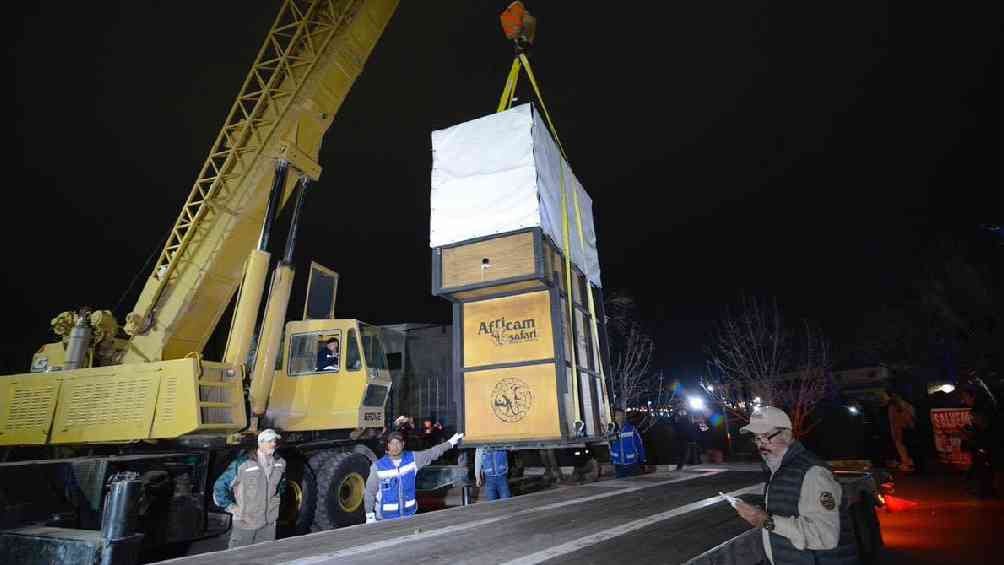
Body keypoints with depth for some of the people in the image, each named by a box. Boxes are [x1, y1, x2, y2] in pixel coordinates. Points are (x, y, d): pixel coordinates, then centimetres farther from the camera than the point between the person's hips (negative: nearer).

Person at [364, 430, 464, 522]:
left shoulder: (412, 459, -5)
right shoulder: (378, 467, -11)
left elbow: (431, 453, 6)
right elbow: (370, 492, -3)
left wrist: (450, 443, 9)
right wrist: (369, 516, -2)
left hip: (409, 514, 3)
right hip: (386, 518, -2)